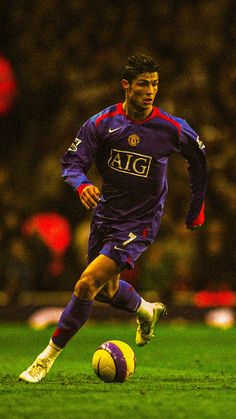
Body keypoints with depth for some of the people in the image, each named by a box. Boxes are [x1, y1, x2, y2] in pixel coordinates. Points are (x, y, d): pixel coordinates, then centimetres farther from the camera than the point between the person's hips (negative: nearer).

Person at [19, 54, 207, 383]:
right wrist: (82, 185, -29)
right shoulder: (101, 123, -8)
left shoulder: (172, 128, -11)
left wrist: (197, 206, 14)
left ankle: (49, 356, -6)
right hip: (105, 216, 4)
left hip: (139, 223, -4)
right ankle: (147, 311, 55)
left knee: (87, 284, -18)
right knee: (108, 291, 21)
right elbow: (72, 162, -6)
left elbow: (198, 158, 7)